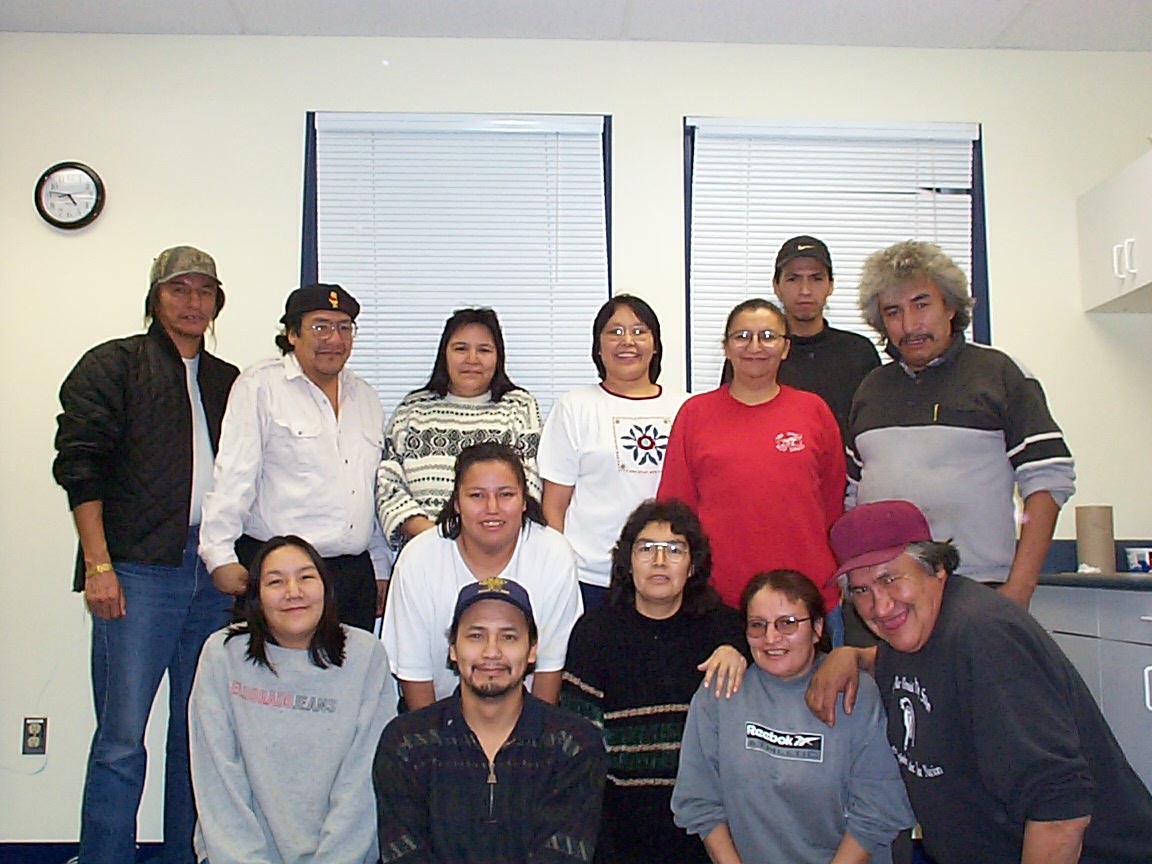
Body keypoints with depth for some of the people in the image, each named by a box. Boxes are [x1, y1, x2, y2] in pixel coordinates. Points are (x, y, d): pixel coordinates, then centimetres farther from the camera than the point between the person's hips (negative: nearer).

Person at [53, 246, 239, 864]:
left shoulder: (228, 382, 19)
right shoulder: (112, 366, 6)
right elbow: (80, 466, -3)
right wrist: (98, 565, -10)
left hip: (215, 574, 4)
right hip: (139, 570, -4)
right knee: (122, 736, -5)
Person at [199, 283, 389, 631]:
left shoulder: (366, 397, 16)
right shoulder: (260, 385, 0)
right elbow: (233, 478, -7)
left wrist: (381, 568, 20)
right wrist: (220, 556, -14)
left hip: (356, 575, 5)